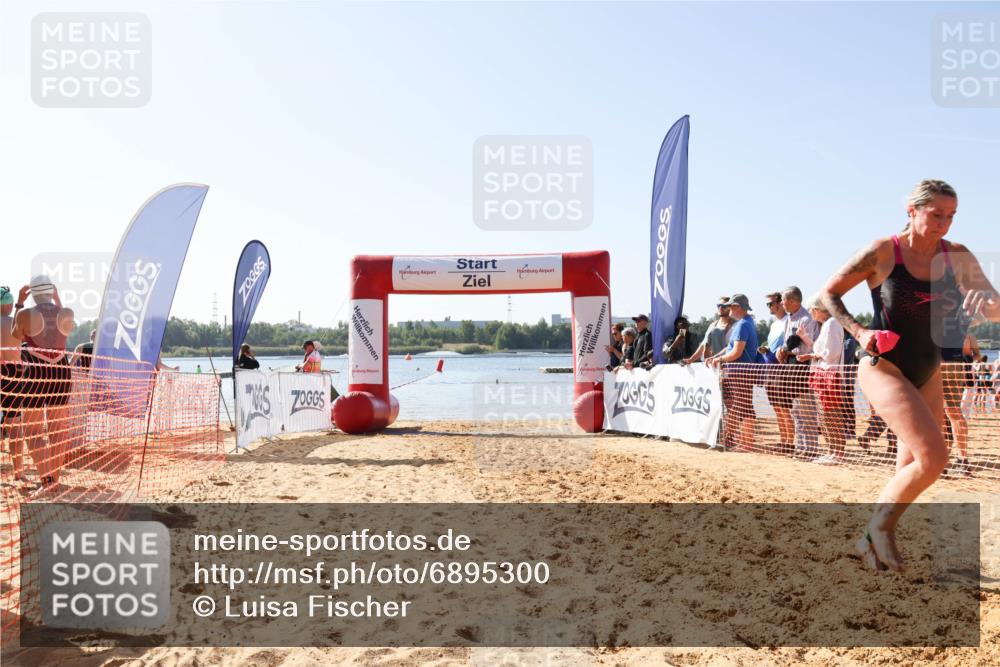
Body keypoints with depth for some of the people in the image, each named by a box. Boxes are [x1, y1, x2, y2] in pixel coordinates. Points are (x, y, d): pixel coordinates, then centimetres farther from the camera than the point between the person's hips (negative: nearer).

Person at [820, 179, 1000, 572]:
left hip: (927, 374, 6)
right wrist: (858, 332, -17)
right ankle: (880, 526, 2)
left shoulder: (957, 257, 1)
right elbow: (830, 293, -3)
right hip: (883, 367, -6)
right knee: (933, 458, -20)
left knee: (911, 472, 9)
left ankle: (872, 540, 27)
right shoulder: (882, 253, -11)